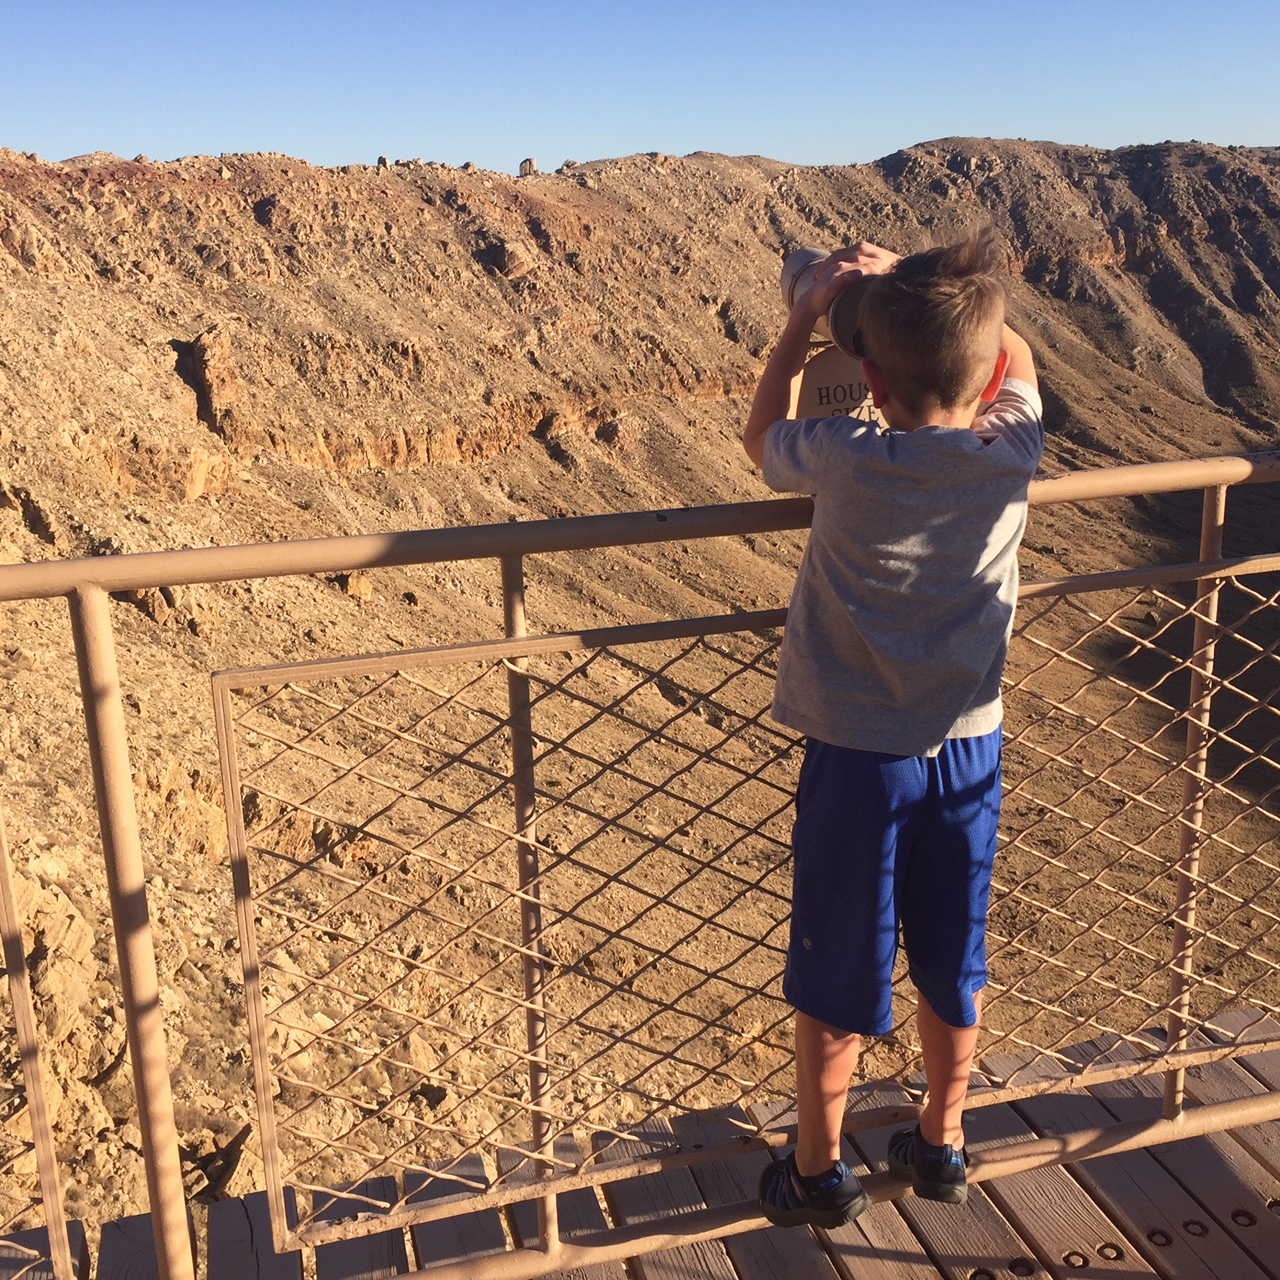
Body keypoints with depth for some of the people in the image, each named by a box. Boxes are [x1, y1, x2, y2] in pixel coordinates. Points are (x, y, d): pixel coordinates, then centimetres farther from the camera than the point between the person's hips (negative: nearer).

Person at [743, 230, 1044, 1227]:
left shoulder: (845, 461, -21)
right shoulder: (1014, 449, -11)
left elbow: (762, 437, 3)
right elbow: (1018, 358, 13)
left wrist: (809, 313, 6)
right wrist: (912, 285, 12)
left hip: (858, 758, -3)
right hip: (969, 749, 3)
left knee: (838, 982, 14)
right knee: (953, 967, 21)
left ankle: (820, 1172, 32)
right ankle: (942, 1145, 41)